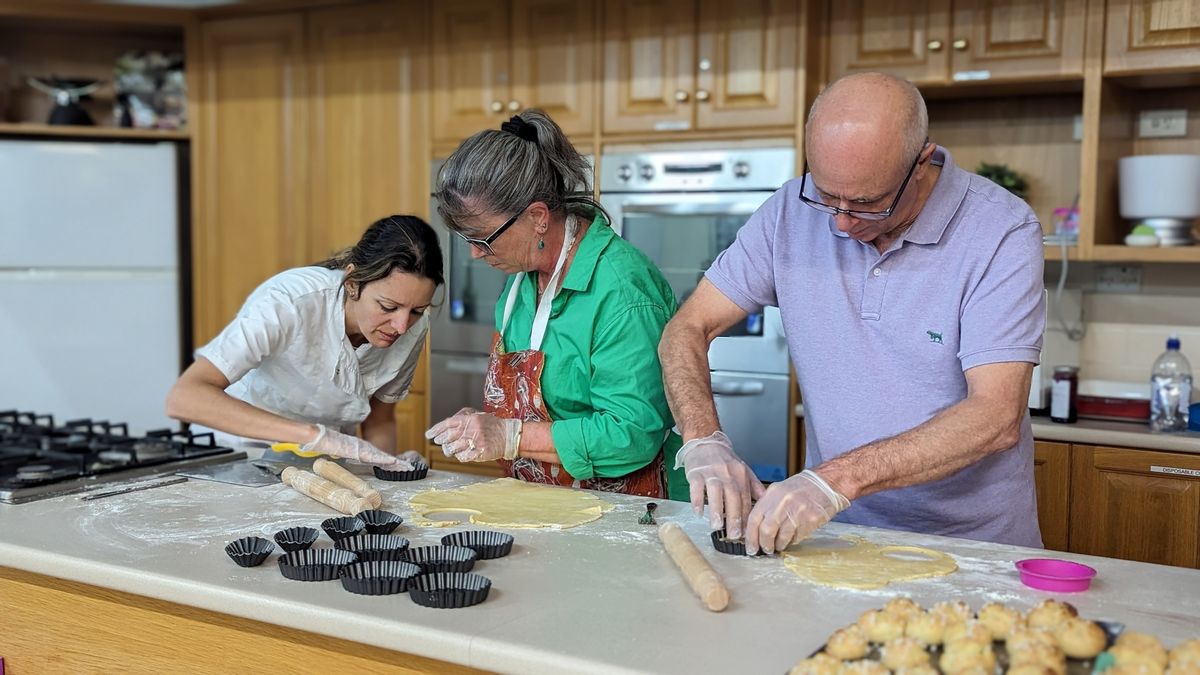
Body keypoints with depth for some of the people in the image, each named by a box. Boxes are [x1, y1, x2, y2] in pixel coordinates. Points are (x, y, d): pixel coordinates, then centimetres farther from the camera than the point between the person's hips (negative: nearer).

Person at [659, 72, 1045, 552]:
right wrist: (703, 440, -18)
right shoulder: (791, 212, -3)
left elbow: (997, 418, -20)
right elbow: (688, 330, 1)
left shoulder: (1003, 232, -14)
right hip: (839, 532, 3)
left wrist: (838, 478, -30)